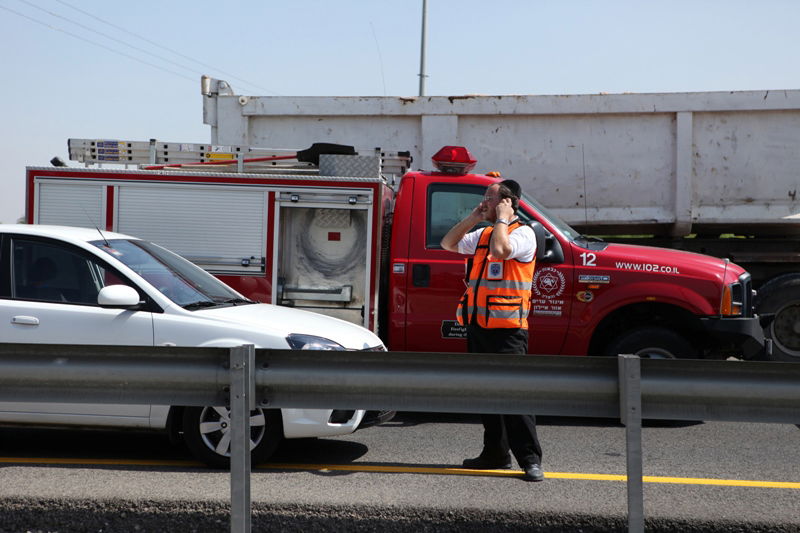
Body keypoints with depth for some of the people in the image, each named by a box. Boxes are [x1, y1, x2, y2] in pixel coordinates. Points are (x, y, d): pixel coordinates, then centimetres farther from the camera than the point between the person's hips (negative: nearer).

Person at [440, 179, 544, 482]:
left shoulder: (523, 234, -7)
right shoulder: (482, 235, 18)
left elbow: (499, 250, -25)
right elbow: (448, 244, 22)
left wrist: (501, 219, -10)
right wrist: (472, 218, 12)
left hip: (507, 329, -9)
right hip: (479, 327, 9)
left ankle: (530, 460, -6)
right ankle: (496, 454, 22)